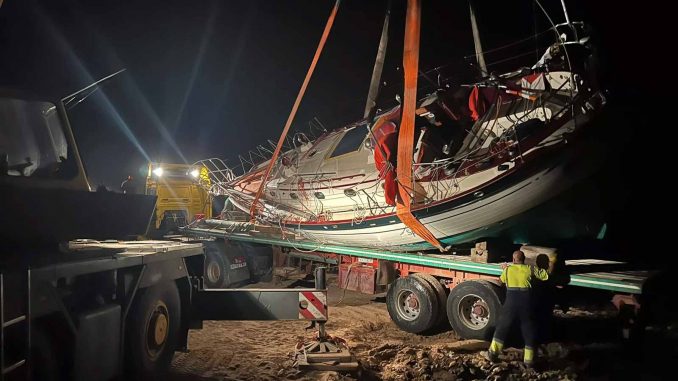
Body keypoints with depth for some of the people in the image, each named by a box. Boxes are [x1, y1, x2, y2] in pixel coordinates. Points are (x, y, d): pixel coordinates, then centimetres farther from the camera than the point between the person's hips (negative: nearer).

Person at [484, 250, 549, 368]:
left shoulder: (508, 269, 8)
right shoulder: (530, 269, 4)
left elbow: (502, 280, 26)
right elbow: (545, 275, 10)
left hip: (511, 302, 1)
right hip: (526, 303, -1)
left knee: (502, 328, 12)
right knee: (529, 332, 10)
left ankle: (493, 354, 13)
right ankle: (529, 361, 12)